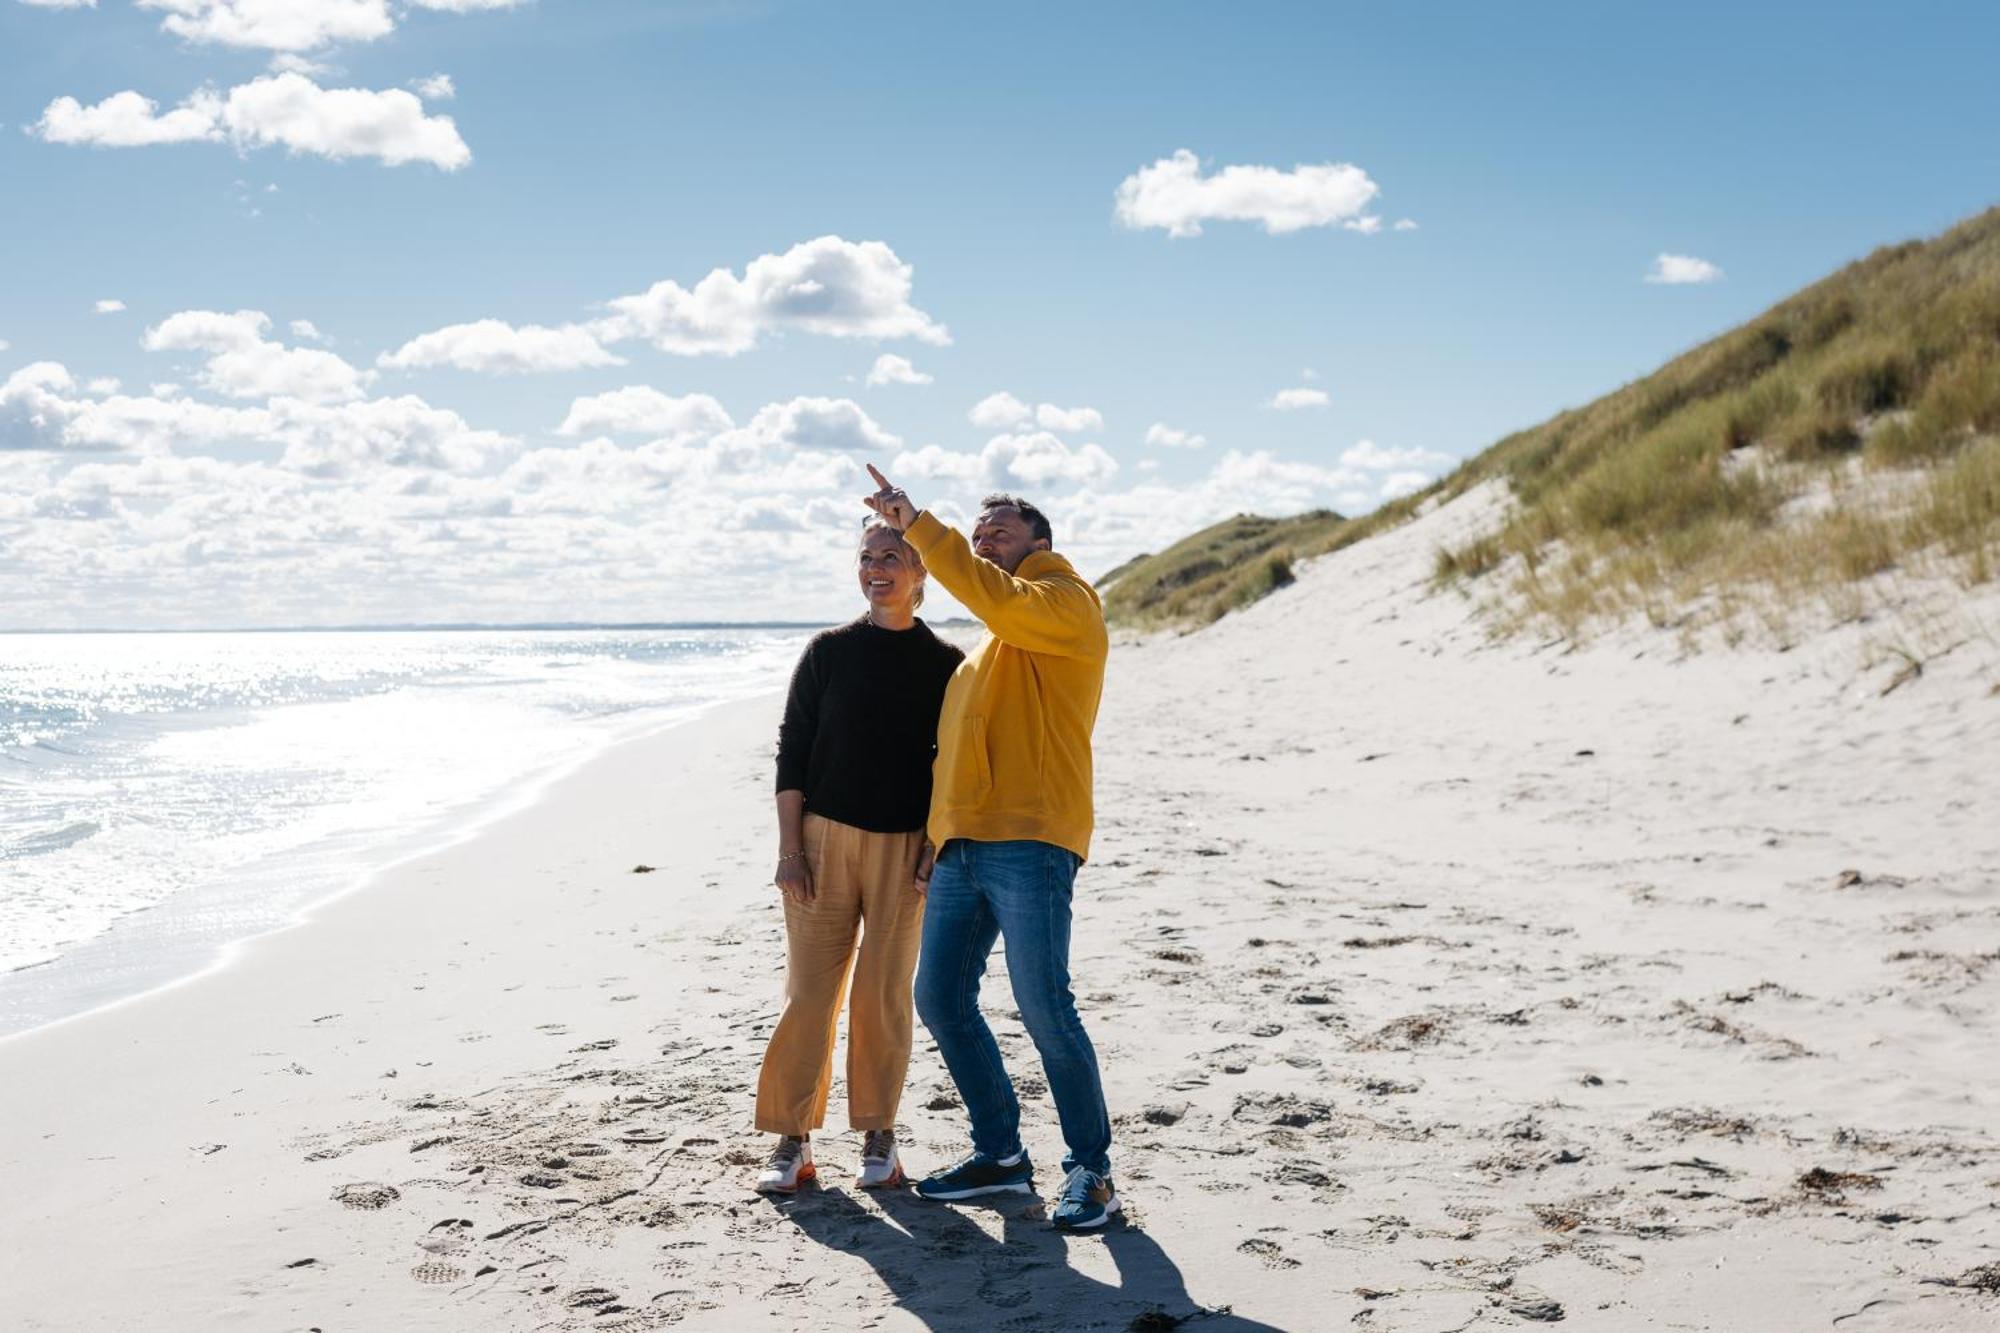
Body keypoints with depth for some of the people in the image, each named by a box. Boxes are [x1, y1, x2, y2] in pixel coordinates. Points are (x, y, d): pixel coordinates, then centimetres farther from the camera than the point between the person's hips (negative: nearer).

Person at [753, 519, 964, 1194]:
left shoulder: (943, 663, 4)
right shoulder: (829, 651, 4)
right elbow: (792, 750, 3)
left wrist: (938, 848, -3)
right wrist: (789, 849, -4)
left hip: (905, 846, 0)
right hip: (825, 835, 0)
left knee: (885, 994, 2)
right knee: (809, 989, -1)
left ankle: (878, 1138, 15)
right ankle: (793, 1141, 7)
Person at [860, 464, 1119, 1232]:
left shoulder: (1066, 606, 2)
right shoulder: (988, 647, 28)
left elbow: (996, 596, -19)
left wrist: (916, 525, -19)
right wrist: (935, 837, 18)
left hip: (1030, 843, -9)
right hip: (962, 846, 9)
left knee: (1044, 1008, -12)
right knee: (941, 999, 6)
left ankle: (1091, 1172, -1)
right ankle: (1000, 1154, 18)